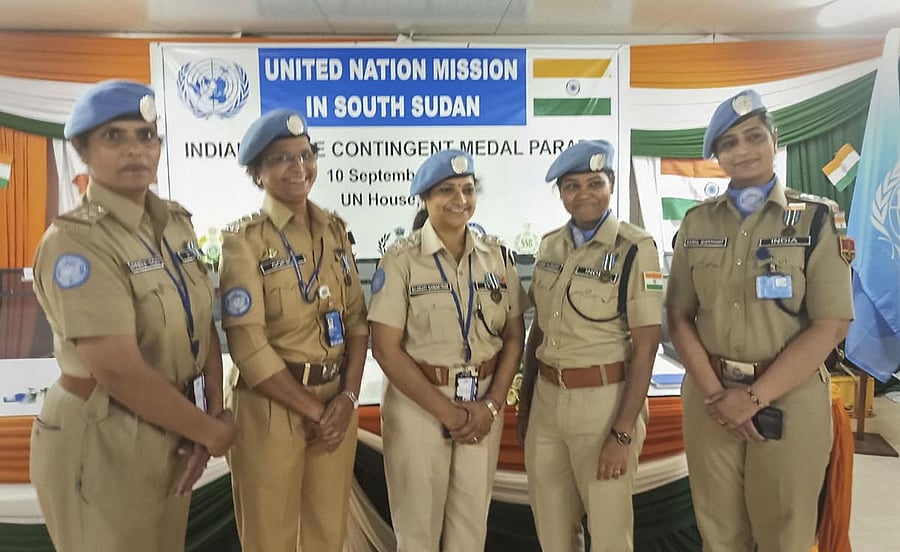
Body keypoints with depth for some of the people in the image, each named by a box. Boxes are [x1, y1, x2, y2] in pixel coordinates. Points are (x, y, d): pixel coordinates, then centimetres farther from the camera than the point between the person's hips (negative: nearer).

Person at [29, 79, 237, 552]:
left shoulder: (175, 222, 2)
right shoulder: (75, 242, -19)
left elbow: (203, 324, 3)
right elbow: (121, 372, -25)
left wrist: (211, 417, -7)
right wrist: (212, 431, -16)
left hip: (171, 433, 7)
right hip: (101, 442, -7)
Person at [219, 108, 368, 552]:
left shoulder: (335, 230, 6)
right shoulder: (244, 240, -9)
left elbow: (357, 319, 4)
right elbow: (248, 345, -15)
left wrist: (348, 397, -7)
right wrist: (314, 410, -12)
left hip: (337, 401, 5)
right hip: (272, 407, -4)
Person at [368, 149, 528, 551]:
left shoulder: (497, 255, 3)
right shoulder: (401, 260, -9)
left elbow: (514, 337, 4)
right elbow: (386, 350, -13)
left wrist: (491, 404, -8)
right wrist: (447, 411, -14)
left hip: (484, 405, 3)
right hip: (419, 406, -3)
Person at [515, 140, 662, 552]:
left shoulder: (634, 248, -11)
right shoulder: (550, 245, 6)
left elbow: (645, 347, -13)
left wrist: (623, 433, -16)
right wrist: (525, 403, 12)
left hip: (605, 401, -5)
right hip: (547, 400, 5)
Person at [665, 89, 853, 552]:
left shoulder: (816, 219, -4)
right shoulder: (697, 223, 4)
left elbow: (831, 325, -9)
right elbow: (679, 316, 2)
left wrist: (756, 397, -14)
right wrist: (712, 392, -9)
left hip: (790, 398, -2)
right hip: (710, 396, 2)